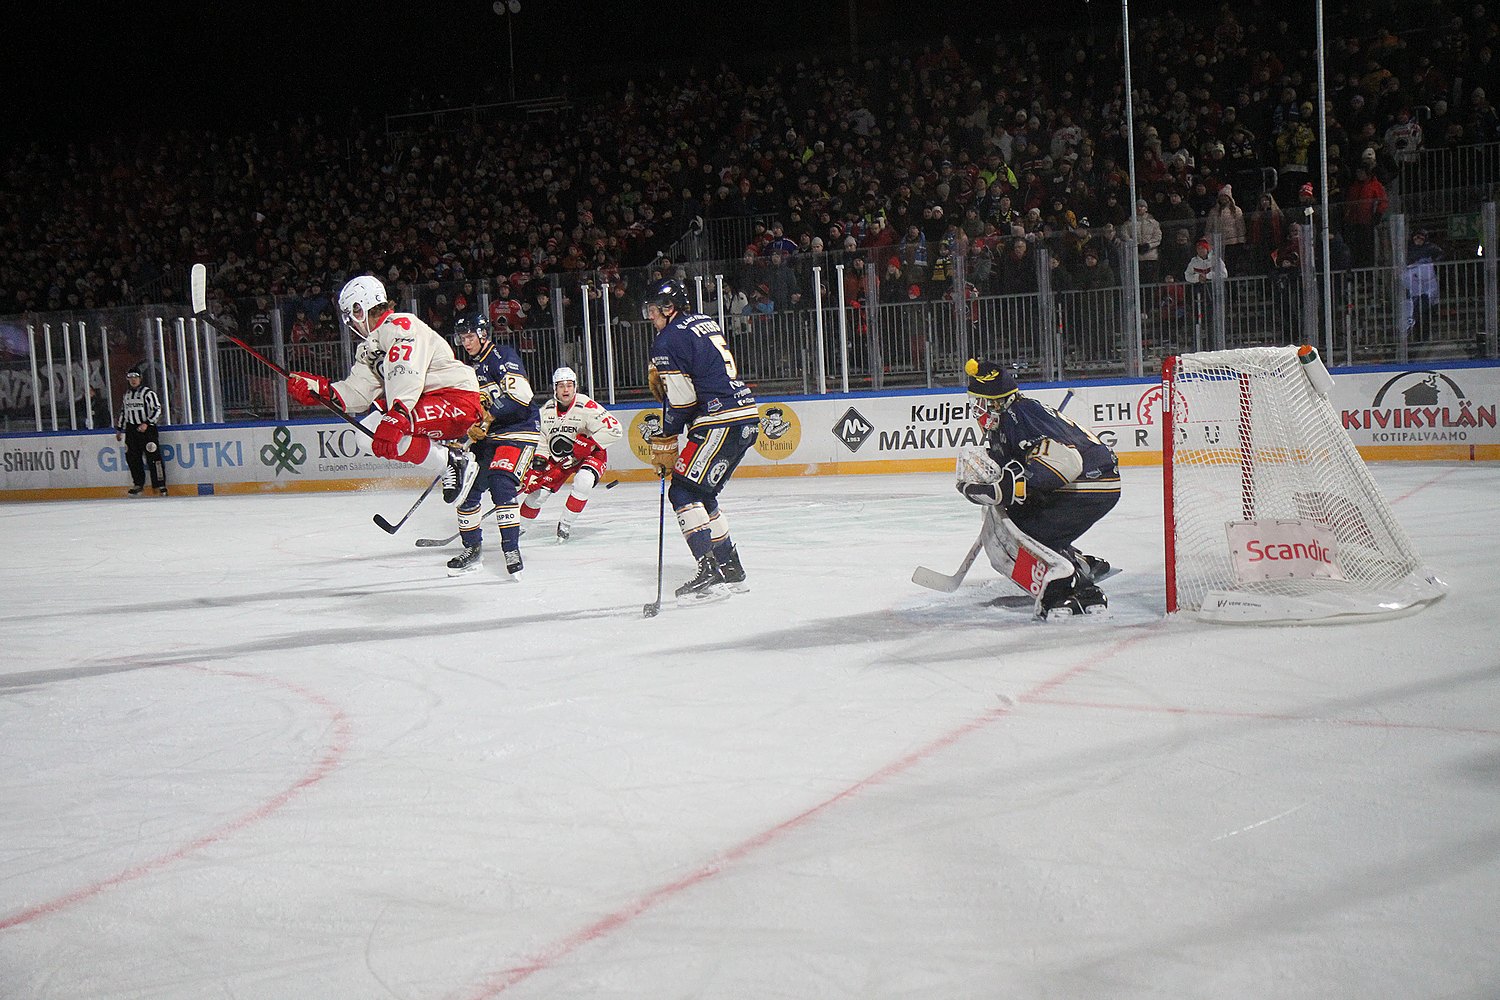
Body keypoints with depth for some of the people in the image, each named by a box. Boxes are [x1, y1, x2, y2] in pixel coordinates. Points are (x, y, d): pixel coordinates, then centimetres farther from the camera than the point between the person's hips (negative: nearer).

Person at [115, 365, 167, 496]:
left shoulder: (148, 392, -6)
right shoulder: (126, 395, 14)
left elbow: (157, 410, -9)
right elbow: (123, 413, 23)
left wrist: (147, 424, -18)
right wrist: (119, 430, 22)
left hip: (147, 429, -6)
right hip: (131, 430, 6)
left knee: (153, 457, -9)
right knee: (132, 458, 4)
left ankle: (160, 485, -7)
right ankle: (138, 484, 13)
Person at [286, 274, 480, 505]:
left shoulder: (401, 326, -14)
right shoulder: (368, 347, 16)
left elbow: (407, 376, -30)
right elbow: (358, 393, 7)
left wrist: (393, 420, -41)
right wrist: (320, 390, -7)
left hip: (459, 397, -10)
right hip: (427, 403, 10)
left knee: (393, 430, -29)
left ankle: (454, 461, -15)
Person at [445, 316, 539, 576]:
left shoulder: (502, 355, -11)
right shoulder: (470, 368, 17)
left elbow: (520, 394, -24)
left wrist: (488, 417, -22)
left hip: (517, 431, -9)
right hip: (486, 438, 9)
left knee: (501, 484, -25)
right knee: (466, 488, 5)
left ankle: (511, 549, -22)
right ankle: (472, 549, 18)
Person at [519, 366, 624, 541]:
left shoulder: (587, 407, -23)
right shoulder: (546, 410, -6)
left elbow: (615, 430, -27)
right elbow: (541, 439, 5)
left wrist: (587, 443, -28)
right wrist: (538, 462, -8)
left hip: (589, 455, -4)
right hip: (558, 458, 4)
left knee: (583, 481, -33)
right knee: (539, 491, -4)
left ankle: (565, 523, -14)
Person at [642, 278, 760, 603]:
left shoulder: (668, 341, -9)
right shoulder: (705, 323, 18)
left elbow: (681, 401, -10)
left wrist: (664, 444, -1)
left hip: (721, 423, -9)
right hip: (748, 416, 9)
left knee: (684, 492, -7)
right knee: (702, 494, 16)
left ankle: (711, 572, -15)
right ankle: (731, 570, 19)